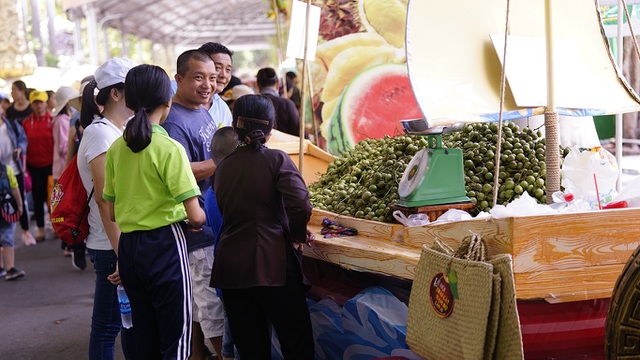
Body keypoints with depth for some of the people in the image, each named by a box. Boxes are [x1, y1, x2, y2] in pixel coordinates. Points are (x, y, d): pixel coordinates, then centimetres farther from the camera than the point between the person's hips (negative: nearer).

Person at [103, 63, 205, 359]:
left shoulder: (116, 149, 4)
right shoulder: (170, 149, -14)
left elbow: (112, 212, 10)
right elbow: (195, 216, -16)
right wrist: (196, 221, 5)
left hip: (128, 246, 7)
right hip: (165, 245, -6)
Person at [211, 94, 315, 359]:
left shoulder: (222, 167, 7)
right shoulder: (276, 160, -7)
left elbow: (228, 213, 13)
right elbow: (301, 206, -20)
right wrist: (298, 235, 1)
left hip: (231, 267, 5)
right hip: (273, 266, -4)